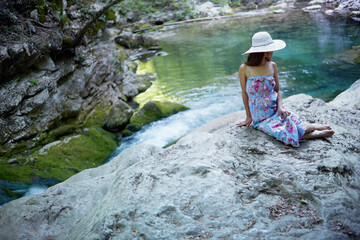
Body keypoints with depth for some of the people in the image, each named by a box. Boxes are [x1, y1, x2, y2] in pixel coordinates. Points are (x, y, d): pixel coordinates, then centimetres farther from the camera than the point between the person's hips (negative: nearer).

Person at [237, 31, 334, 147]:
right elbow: (245, 93, -1)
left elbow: (278, 90, 9)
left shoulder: (272, 66, 3)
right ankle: (318, 134, -12)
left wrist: (280, 106, -9)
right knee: (287, 135, -28)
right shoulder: (244, 69, -9)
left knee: (297, 127, -28)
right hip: (261, 118, -3)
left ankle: (317, 127, -3)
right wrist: (249, 117, 4)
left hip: (276, 110, 3)